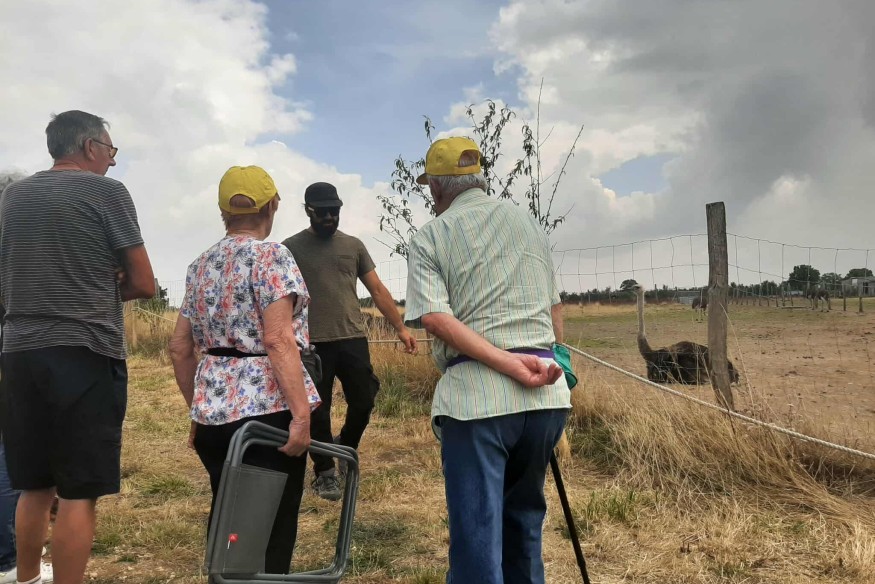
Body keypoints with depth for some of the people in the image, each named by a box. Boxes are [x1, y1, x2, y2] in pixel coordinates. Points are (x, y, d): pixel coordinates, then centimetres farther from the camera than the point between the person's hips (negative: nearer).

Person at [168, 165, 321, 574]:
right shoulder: (270, 256, -7)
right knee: (272, 530, 4)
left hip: (213, 412, 7)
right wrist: (301, 414, -19)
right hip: (266, 411, -7)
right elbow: (278, 340, -18)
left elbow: (179, 347, 15)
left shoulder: (200, 265, 14)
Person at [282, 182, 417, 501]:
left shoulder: (353, 245, 11)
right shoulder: (291, 247, 3)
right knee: (317, 412, 4)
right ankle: (324, 471, 22)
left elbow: (378, 290, 10)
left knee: (363, 403, 5)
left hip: (353, 339, 3)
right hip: (312, 343, -2)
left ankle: (345, 450, 33)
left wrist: (401, 328, 4)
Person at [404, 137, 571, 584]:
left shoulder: (429, 236, 4)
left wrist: (508, 364, -14)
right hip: (546, 392, 5)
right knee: (524, 515, 21)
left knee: (477, 530, 2)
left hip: (476, 392, -5)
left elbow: (434, 317, -12)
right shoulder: (528, 222, 17)